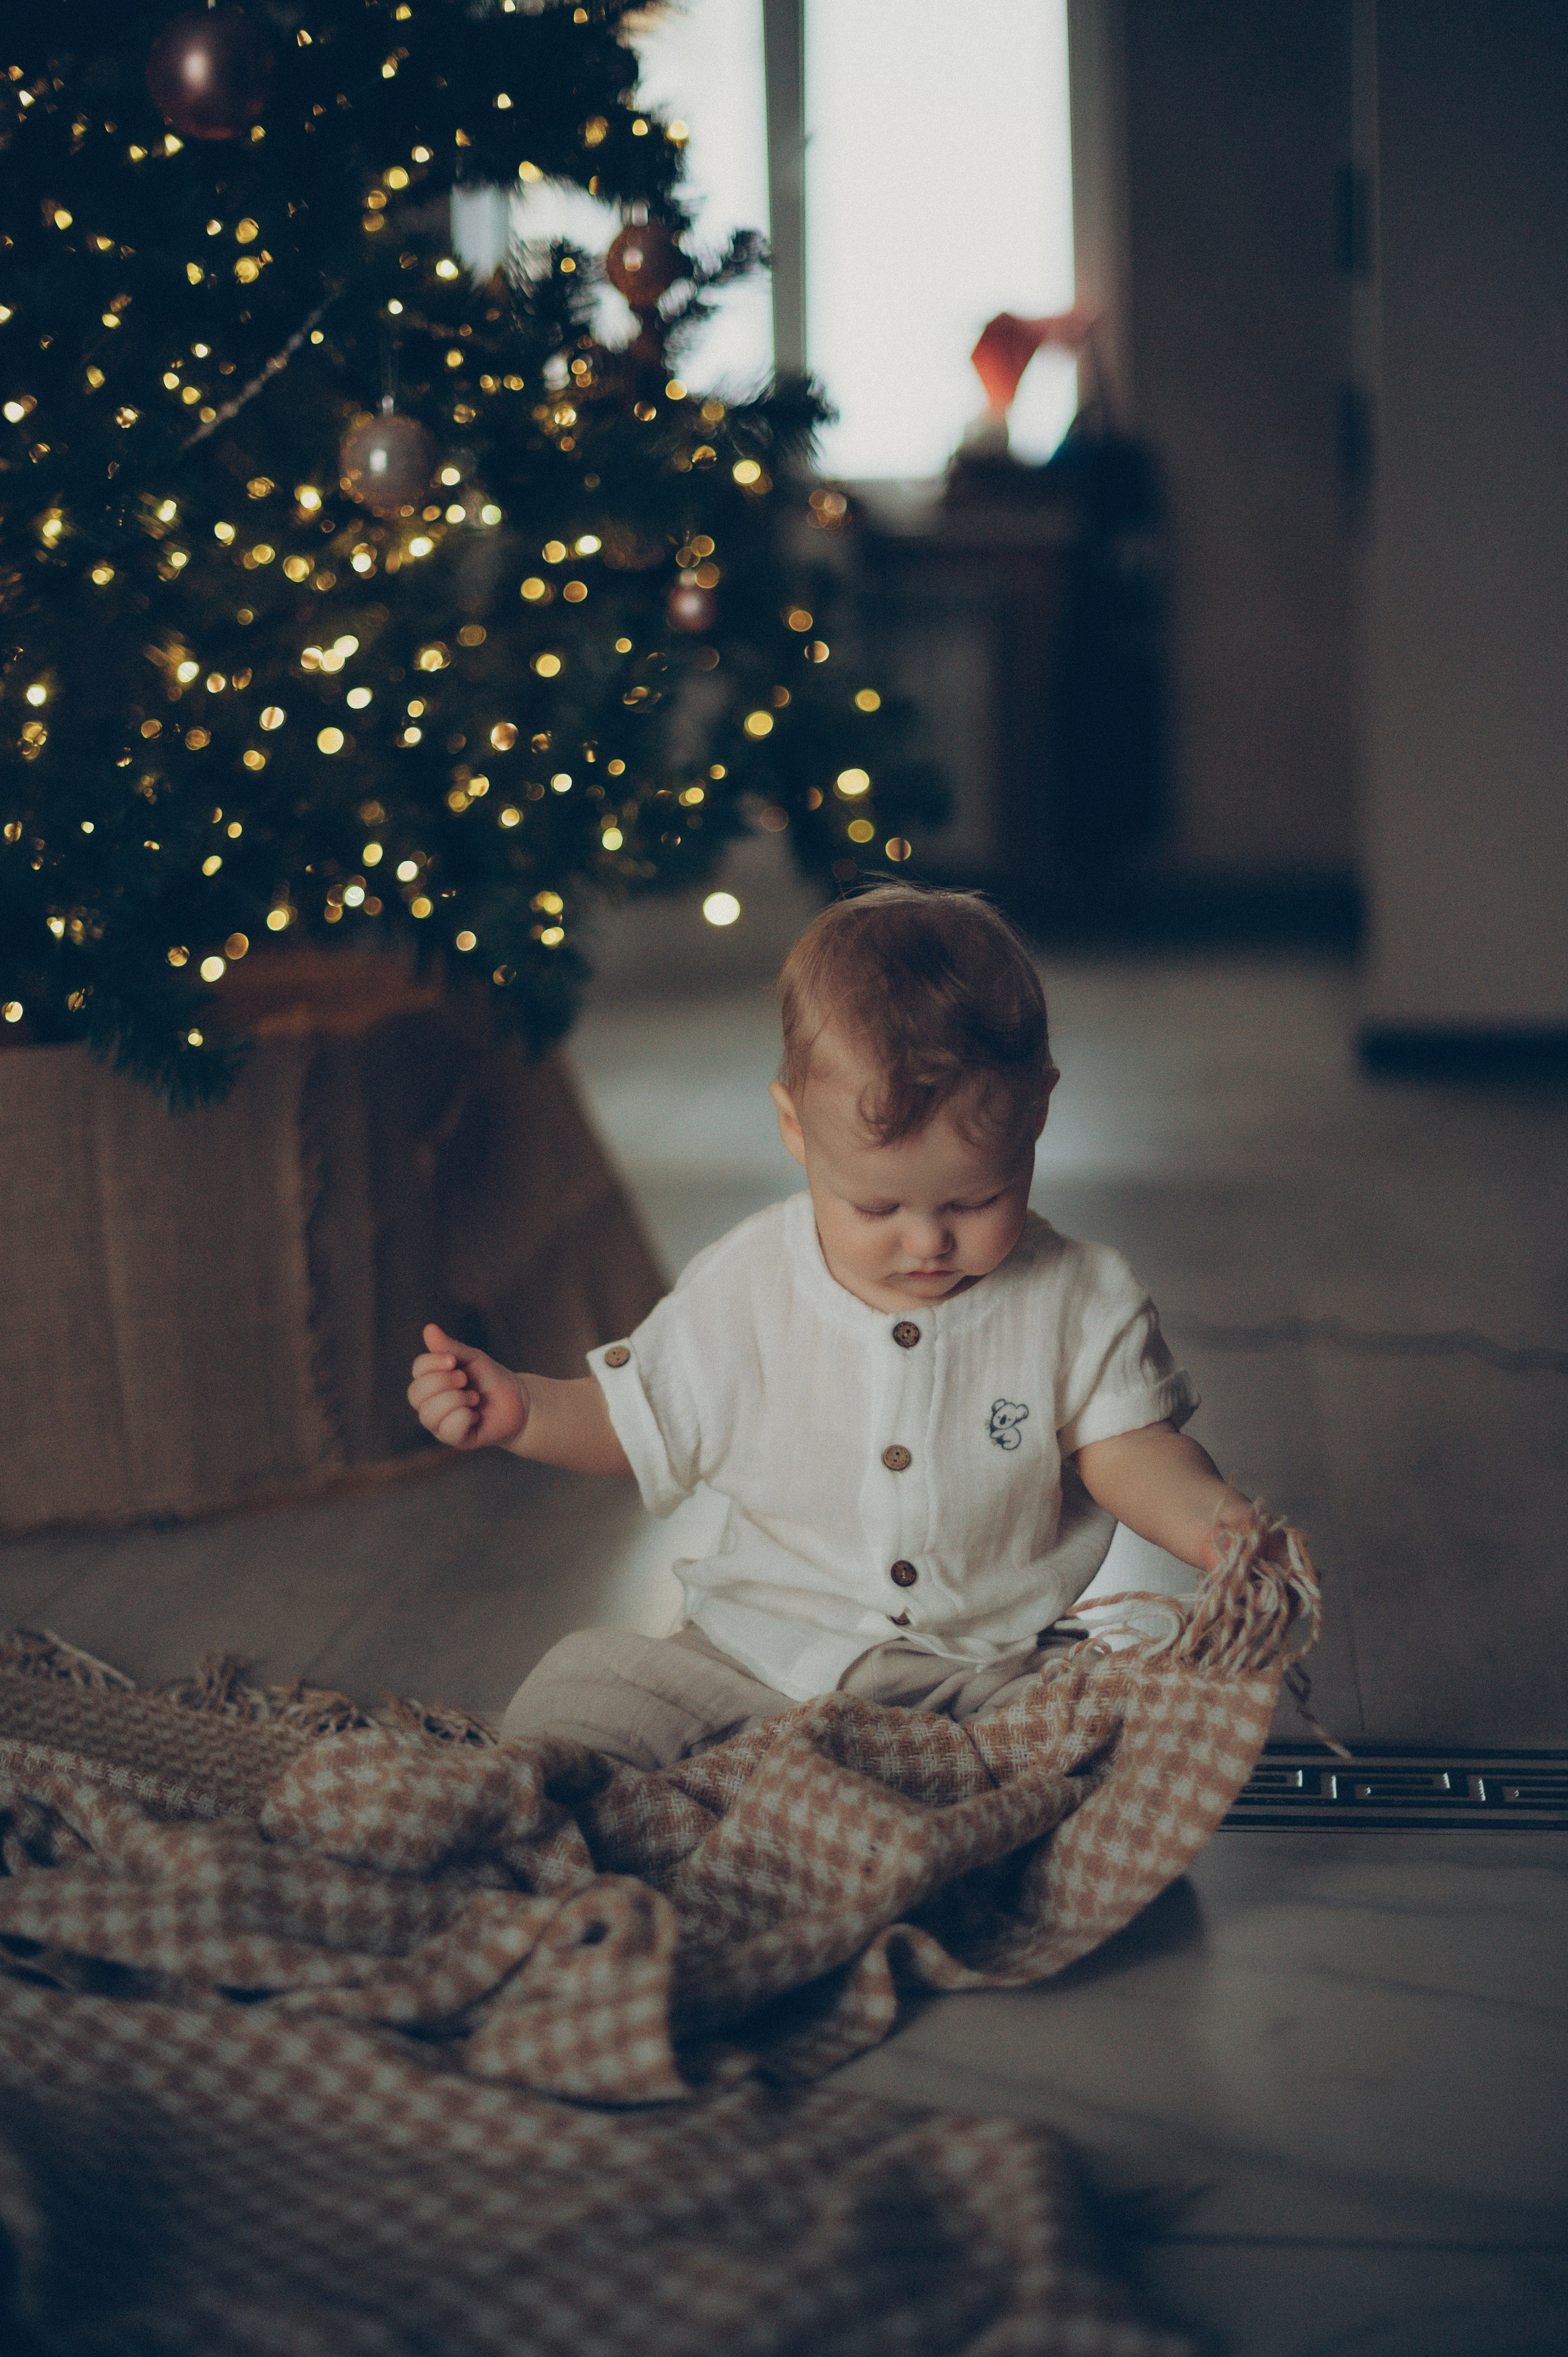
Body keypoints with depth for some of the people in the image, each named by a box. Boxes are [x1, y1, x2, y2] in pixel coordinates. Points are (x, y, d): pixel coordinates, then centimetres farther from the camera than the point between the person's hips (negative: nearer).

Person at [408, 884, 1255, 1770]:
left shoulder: (1081, 1300, -7)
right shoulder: (743, 1292, -4)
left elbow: (1126, 1447, -3)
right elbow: (635, 1421, 9)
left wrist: (1212, 1521, -25)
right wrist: (519, 1407, -9)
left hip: (994, 1670, 0)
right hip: (764, 1656, 0)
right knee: (579, 1688, -20)